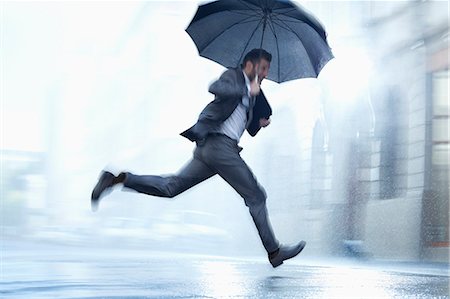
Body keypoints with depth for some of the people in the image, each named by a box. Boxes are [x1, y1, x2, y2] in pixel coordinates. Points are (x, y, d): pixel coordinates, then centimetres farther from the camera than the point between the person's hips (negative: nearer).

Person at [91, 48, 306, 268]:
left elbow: (250, 130, 32)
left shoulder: (250, 94, 26)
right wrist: (247, 91, -16)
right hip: (220, 144, -9)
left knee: (170, 187, 5)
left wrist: (260, 122, 11)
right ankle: (274, 251, 2)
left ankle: (116, 178, 2)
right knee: (255, 196, -3)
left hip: (207, 148, 9)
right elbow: (215, 88, -21)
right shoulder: (233, 76, 2)